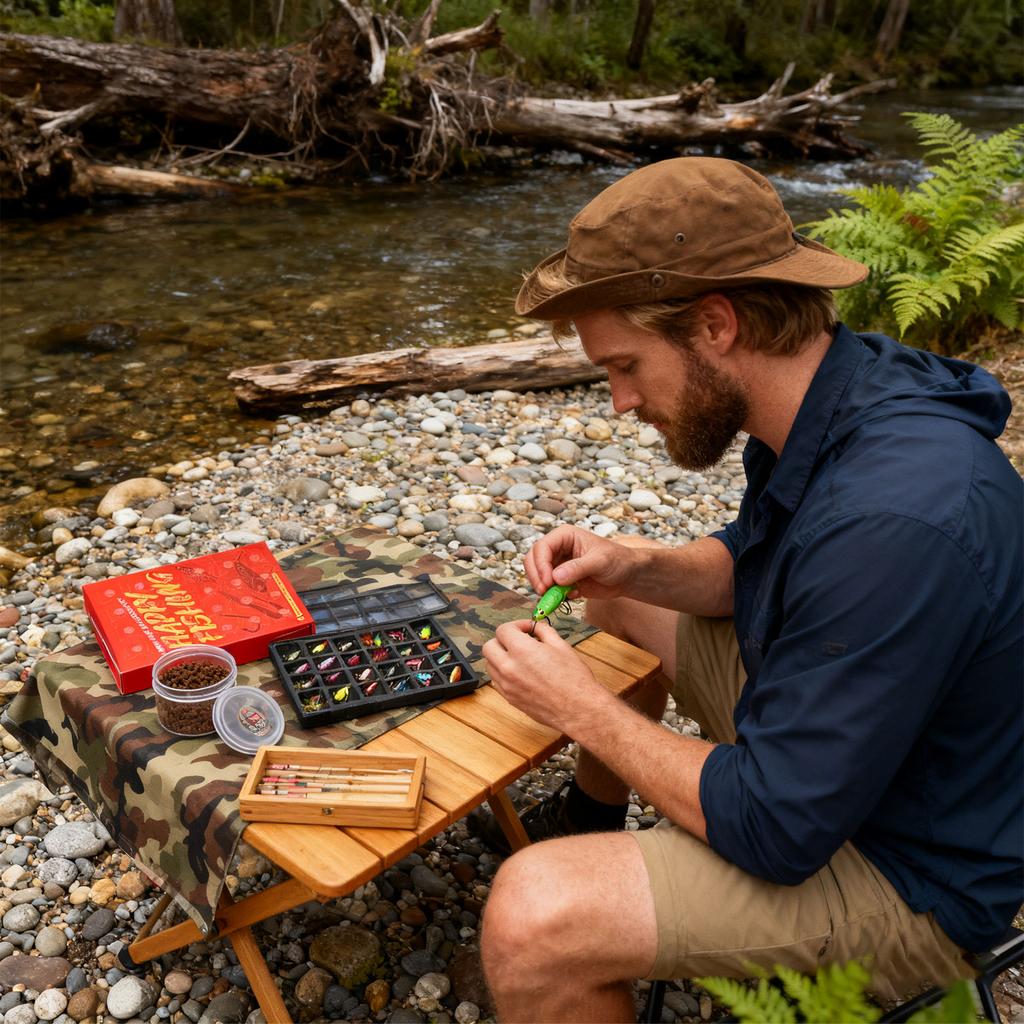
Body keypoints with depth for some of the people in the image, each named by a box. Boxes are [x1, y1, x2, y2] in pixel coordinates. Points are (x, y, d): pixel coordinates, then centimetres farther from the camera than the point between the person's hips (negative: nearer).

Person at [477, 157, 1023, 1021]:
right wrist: (634, 565, -9)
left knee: (531, 918, -27)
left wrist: (584, 709, -19)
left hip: (906, 872, -8)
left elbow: (777, 833, -29)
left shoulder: (893, 518, -37)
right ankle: (593, 816, 37)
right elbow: (751, 565, 9)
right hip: (815, 728, 9)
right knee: (614, 602, 18)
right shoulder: (837, 390, -8)